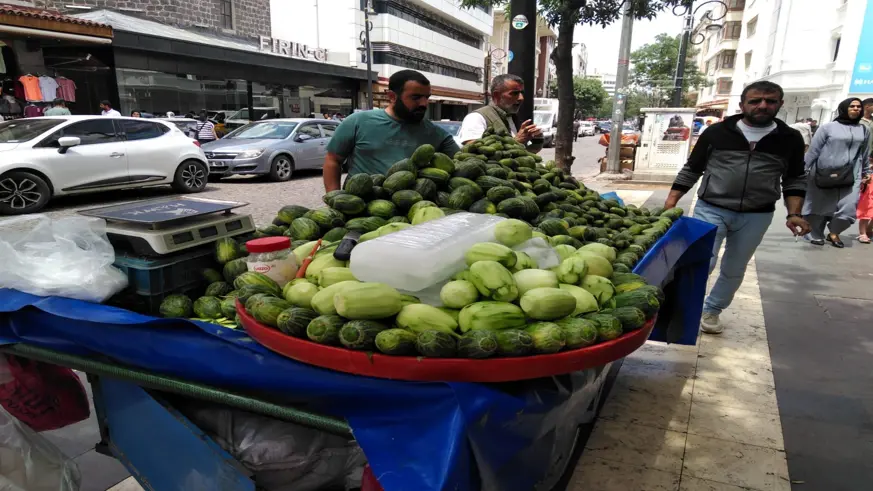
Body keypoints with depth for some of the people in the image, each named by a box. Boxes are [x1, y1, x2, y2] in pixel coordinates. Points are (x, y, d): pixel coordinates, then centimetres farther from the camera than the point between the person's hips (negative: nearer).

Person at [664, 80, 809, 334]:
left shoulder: (790, 139, 2)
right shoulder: (717, 132, -3)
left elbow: (795, 179, 10)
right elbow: (691, 169, 2)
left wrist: (793, 214, -3)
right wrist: (671, 202, -5)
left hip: (756, 217, 3)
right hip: (711, 210, -2)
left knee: (734, 270, 13)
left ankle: (711, 311, 33)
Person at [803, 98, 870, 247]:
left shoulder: (863, 130, 13)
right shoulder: (828, 127, -1)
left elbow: (865, 154, 20)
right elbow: (813, 150, -2)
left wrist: (866, 172, 21)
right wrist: (805, 170, -4)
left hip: (851, 177, 3)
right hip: (824, 175, -3)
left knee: (849, 208, -7)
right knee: (819, 207, 6)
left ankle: (834, 233, 17)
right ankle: (816, 235, 26)